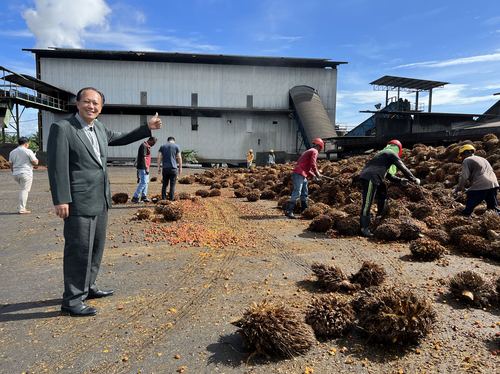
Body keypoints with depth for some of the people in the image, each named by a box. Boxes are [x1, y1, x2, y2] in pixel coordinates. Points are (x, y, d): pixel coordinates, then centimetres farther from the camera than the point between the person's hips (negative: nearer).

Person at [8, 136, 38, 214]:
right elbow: (35, 162, -8)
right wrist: (36, 159, 14)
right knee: (24, 190, -2)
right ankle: (21, 209, -4)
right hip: (26, 173, -6)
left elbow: (10, 164, 14)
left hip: (16, 174, 6)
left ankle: (21, 207, 15)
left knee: (24, 189, 22)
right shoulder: (28, 151, -6)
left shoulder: (12, 152, 12)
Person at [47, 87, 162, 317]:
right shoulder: (62, 128, -10)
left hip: (100, 201, 8)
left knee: (96, 246, 18)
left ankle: (87, 288, 34)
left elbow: (121, 139, 27)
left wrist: (148, 128, 20)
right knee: (79, 250, -3)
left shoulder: (99, 128, 11)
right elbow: (57, 166, -15)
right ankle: (71, 301, 10)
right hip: (79, 202, -8)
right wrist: (60, 200, -18)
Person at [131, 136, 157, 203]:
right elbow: (143, 157, -20)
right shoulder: (144, 146, -14)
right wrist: (146, 168, -21)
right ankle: (135, 197, -10)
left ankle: (144, 197, 21)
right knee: (143, 182, -12)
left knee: (146, 182, 15)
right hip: (143, 167, -11)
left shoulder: (147, 146, 17)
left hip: (144, 167, 11)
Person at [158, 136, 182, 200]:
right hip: (173, 168, -2)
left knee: (164, 185, 10)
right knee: (172, 185, 3)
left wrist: (159, 168, 9)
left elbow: (159, 158, 4)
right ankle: (171, 199, 3)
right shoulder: (176, 146, 3)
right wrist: (180, 168, 6)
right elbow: (179, 158, 0)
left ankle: (163, 198, 9)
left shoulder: (162, 146, 9)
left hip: (165, 168, 2)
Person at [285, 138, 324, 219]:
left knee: (304, 193, 16)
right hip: (299, 174, -10)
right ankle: (289, 211, -21)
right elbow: (312, 164, -13)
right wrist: (317, 174, 1)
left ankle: (304, 210, 24)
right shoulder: (314, 151, -1)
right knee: (297, 192, -16)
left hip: (302, 175, 10)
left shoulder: (309, 151, 28)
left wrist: (313, 175, 23)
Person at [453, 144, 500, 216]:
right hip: (493, 185, 8)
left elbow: (464, 177, -7)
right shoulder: (483, 159, 30)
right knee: (494, 209, 14)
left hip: (480, 187, -8)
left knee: (467, 210, -2)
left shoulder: (467, 160, 5)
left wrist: (458, 188, 6)